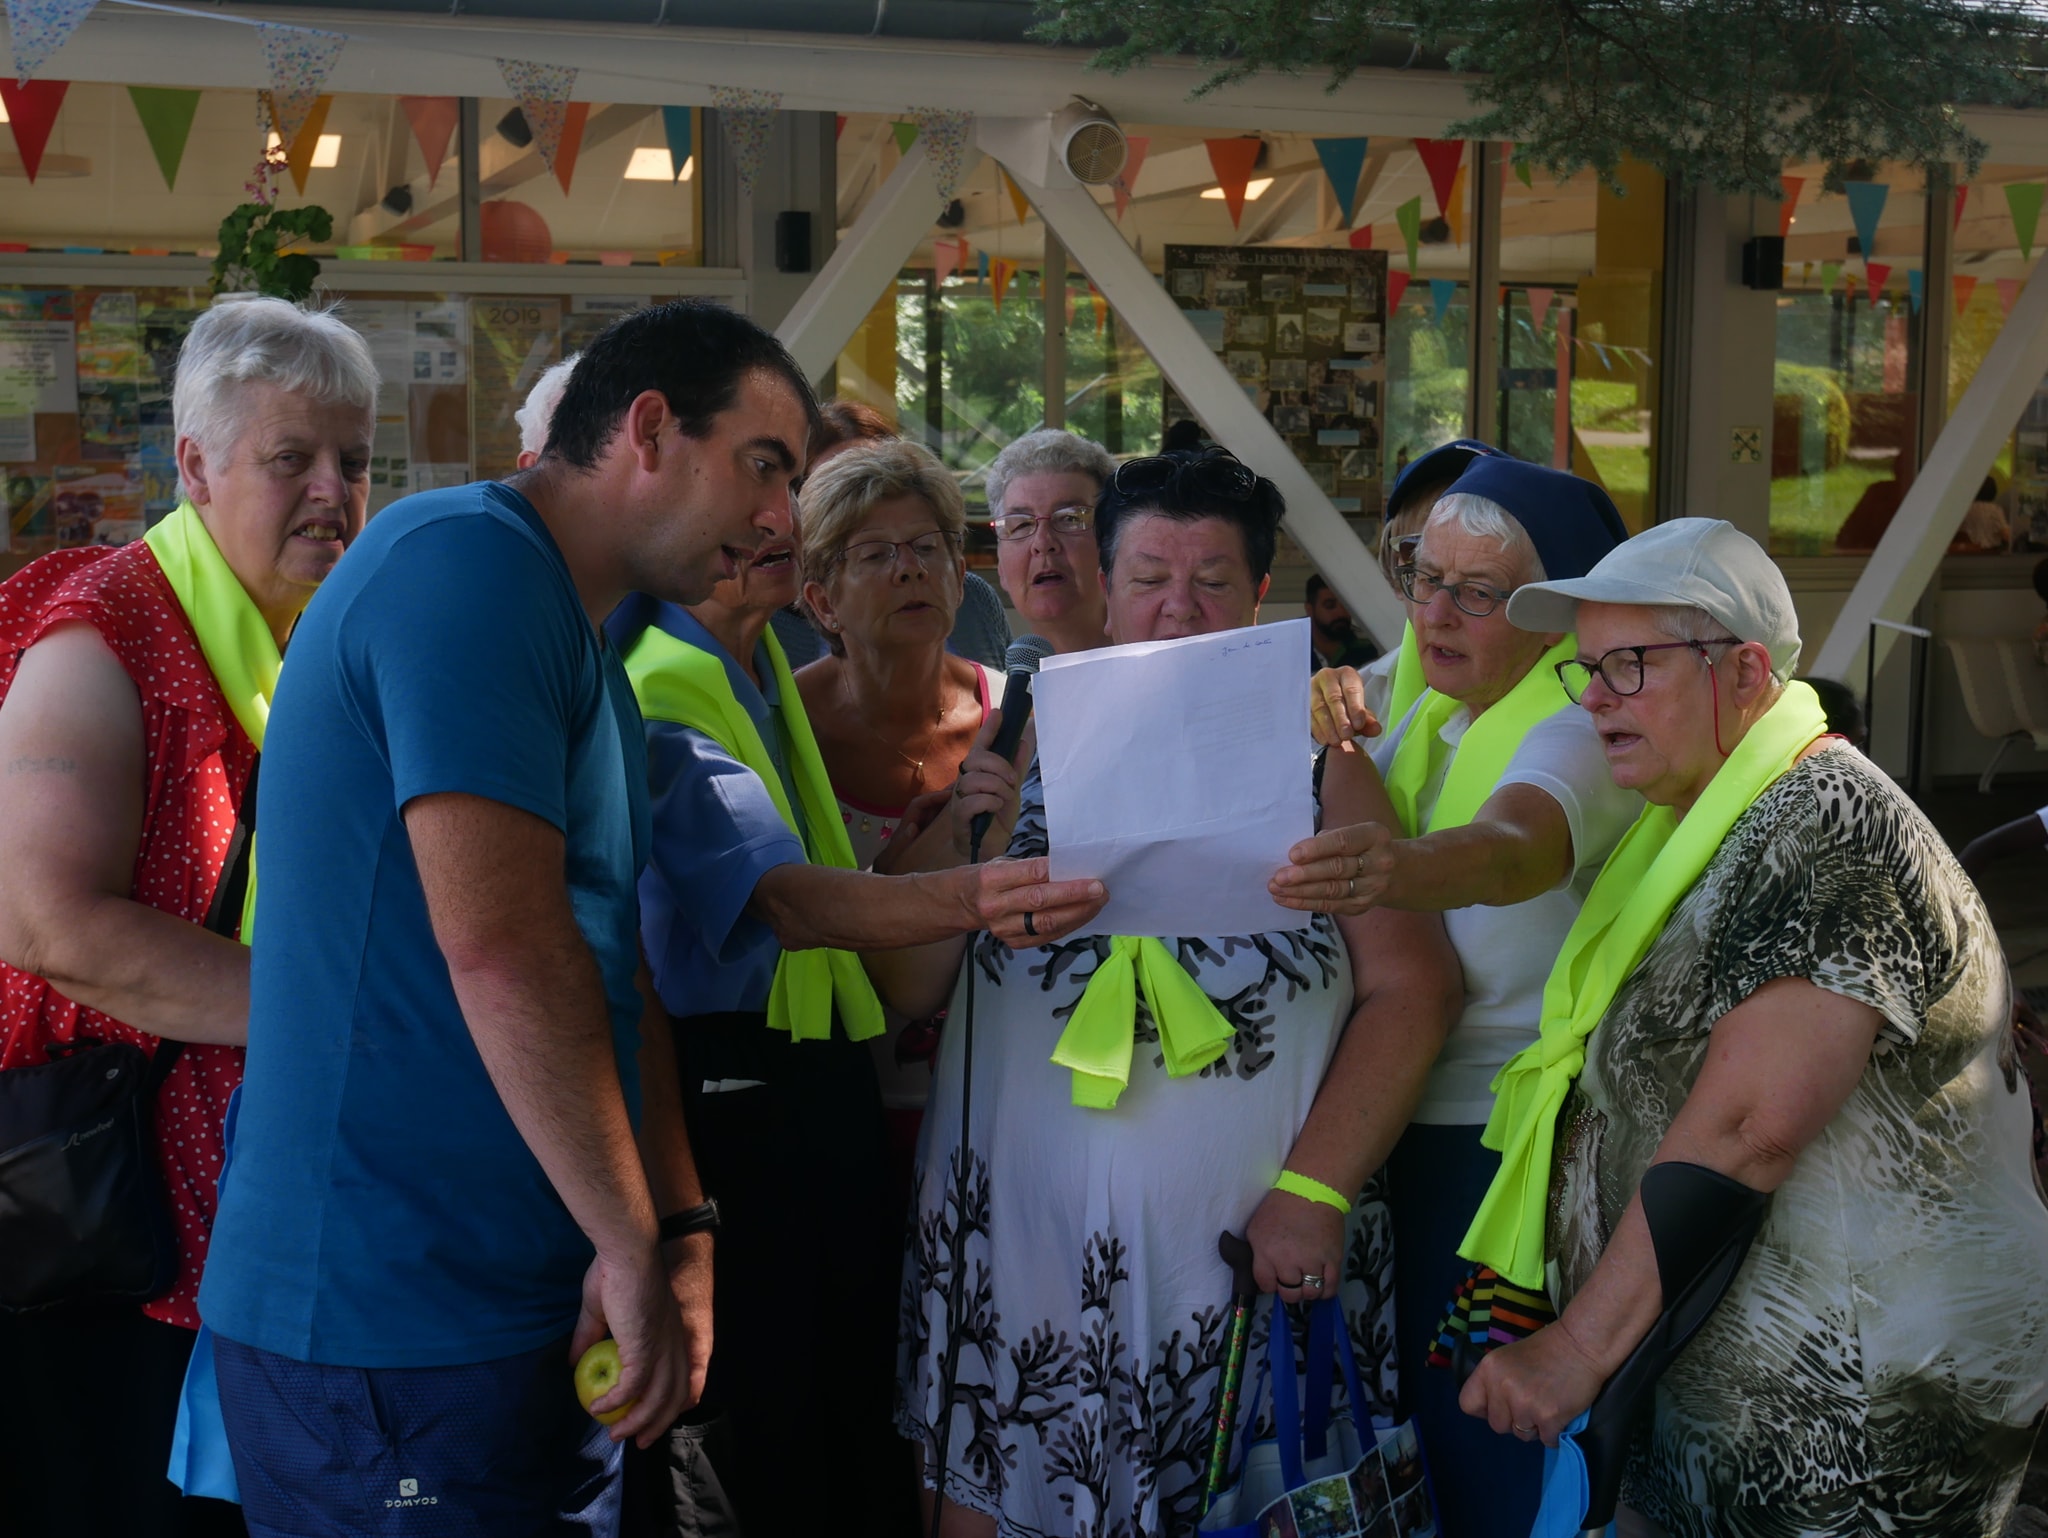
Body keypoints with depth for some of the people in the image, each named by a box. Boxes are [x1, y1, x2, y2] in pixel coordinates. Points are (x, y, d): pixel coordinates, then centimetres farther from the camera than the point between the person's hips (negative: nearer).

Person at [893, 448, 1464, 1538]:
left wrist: (1314, 1189, -9)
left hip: (1251, 1248, -1)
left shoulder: (1310, 761, 5)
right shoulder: (1023, 751, 7)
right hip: (1022, 1247, 1)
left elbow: (1411, 986, -1)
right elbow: (905, 986, 3)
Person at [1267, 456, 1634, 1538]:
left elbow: (1514, 850, -37)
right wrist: (1336, 750, -9)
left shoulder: (1582, 729, -16)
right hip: (1406, 1124, 8)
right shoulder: (1433, 715, 11)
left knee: (1481, 1441, -2)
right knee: (1407, 1398, 16)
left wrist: (1401, 868, -57)